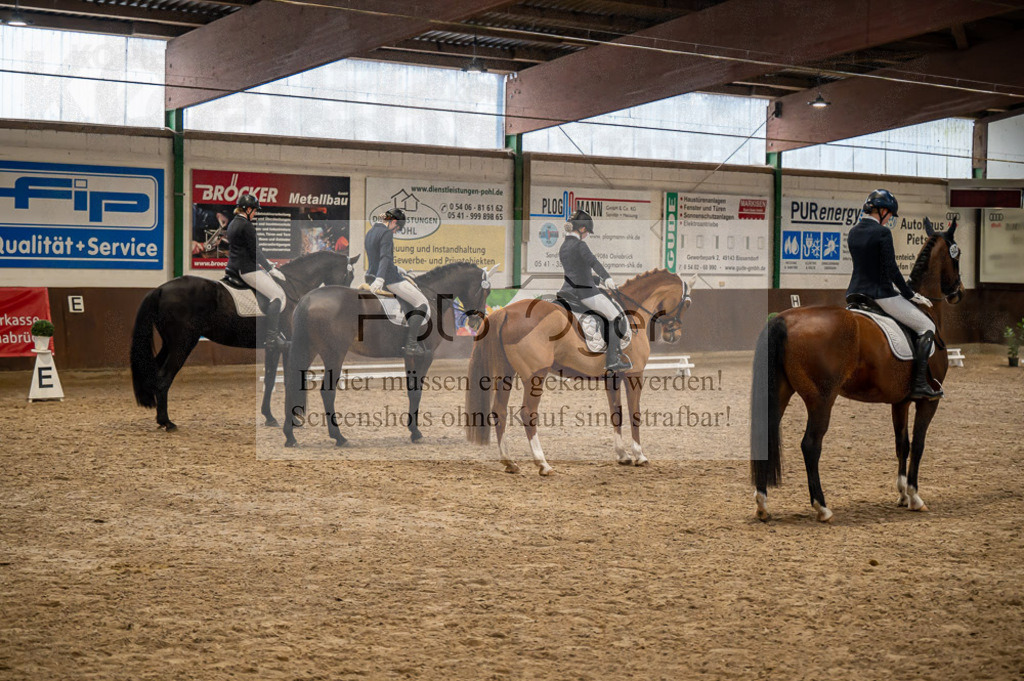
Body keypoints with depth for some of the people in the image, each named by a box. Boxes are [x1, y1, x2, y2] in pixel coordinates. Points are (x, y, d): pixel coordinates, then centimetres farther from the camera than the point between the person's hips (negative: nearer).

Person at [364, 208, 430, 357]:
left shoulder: (371, 232, 16)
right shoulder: (387, 233, -14)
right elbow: (385, 256, -27)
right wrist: (380, 279, -38)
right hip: (389, 278, -10)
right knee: (422, 304, -2)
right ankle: (410, 344, -14)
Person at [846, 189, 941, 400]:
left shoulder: (853, 232, 10)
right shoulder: (882, 233, -14)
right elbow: (891, 269, -16)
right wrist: (911, 295, -5)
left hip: (855, 293, 8)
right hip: (881, 295, -8)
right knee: (927, 327, 3)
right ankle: (919, 384, -6)